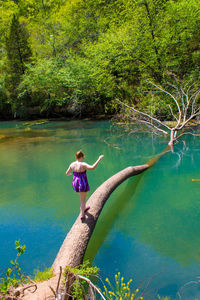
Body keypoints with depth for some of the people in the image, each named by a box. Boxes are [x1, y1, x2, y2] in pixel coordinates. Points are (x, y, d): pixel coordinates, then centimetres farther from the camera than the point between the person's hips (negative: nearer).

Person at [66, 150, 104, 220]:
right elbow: (93, 167, -38)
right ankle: (82, 215, 23)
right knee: (83, 200, 12)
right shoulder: (83, 164, -25)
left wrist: (70, 174, 32)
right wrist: (99, 159, -31)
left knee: (82, 196, 32)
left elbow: (67, 173, 7)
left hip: (75, 183, 7)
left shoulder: (72, 164, -5)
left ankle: (83, 208, 51)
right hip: (82, 184, -6)